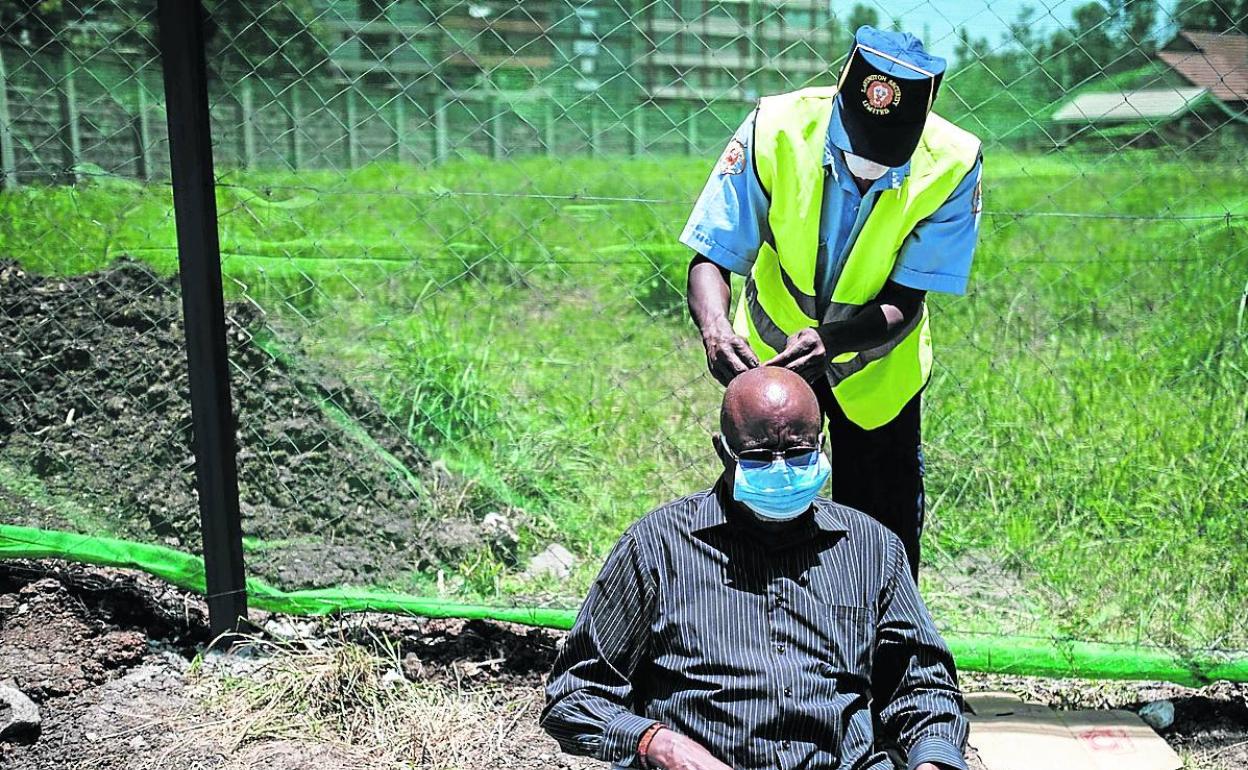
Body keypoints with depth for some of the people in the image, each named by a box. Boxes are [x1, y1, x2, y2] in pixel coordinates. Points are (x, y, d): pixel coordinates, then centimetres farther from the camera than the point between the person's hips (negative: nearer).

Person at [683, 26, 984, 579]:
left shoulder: (952, 163, -25)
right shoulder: (776, 128, -26)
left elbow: (904, 304, -24)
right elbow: (711, 259, -23)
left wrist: (832, 338, -43)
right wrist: (716, 329, -44)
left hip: (876, 367, 0)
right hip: (769, 352, 0)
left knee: (884, 543, 9)